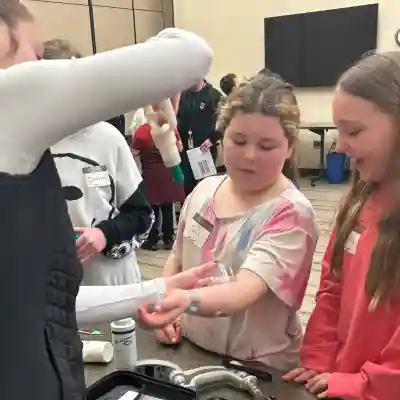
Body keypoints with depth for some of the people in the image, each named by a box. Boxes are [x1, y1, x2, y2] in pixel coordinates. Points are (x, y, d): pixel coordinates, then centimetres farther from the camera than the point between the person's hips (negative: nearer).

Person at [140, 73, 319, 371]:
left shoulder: (291, 213, -18)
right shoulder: (205, 190, -2)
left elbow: (245, 290, -31)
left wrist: (188, 299, -48)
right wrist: (166, 309, -4)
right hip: (190, 352, 4)